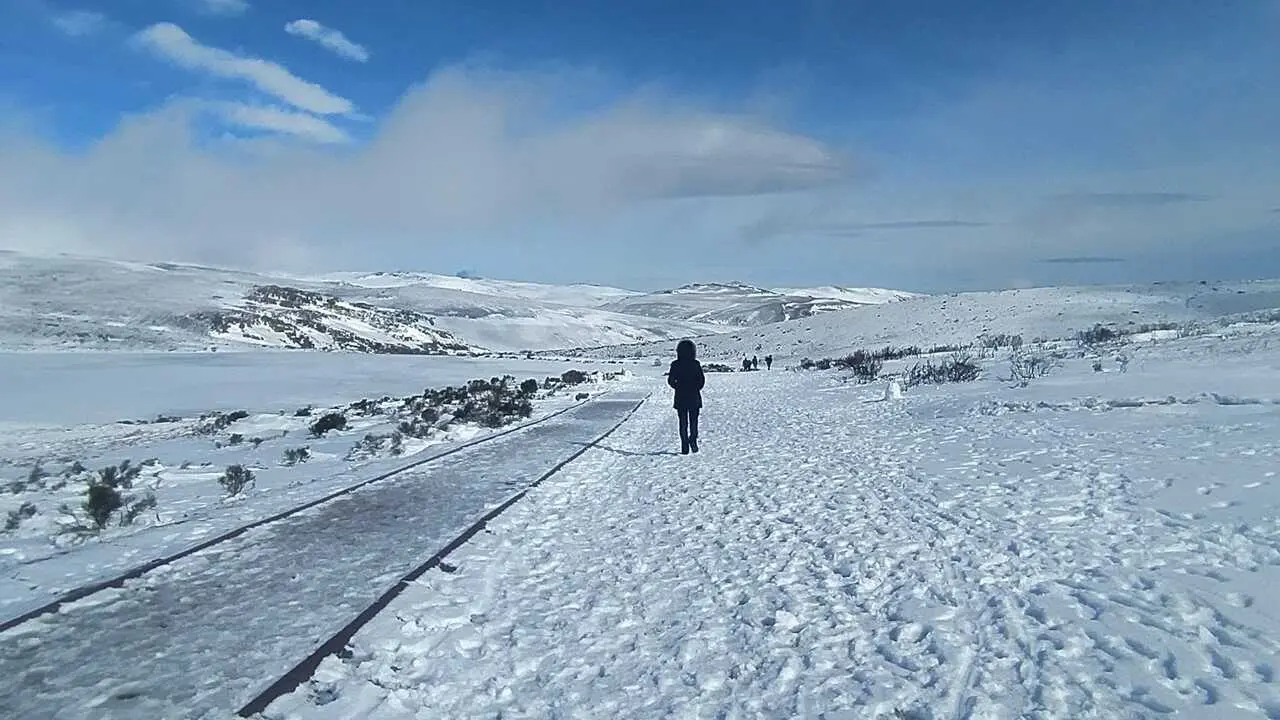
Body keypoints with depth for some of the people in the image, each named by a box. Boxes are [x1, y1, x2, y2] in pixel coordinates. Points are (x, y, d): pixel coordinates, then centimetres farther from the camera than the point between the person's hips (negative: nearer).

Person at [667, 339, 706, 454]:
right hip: (694, 397, 0)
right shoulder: (696, 364, -4)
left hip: (680, 397, 0)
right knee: (693, 420, 12)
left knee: (683, 422, 8)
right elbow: (702, 380, -5)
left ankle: (685, 447, 3)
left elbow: (671, 381, -5)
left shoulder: (676, 364, -5)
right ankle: (693, 439, -13)